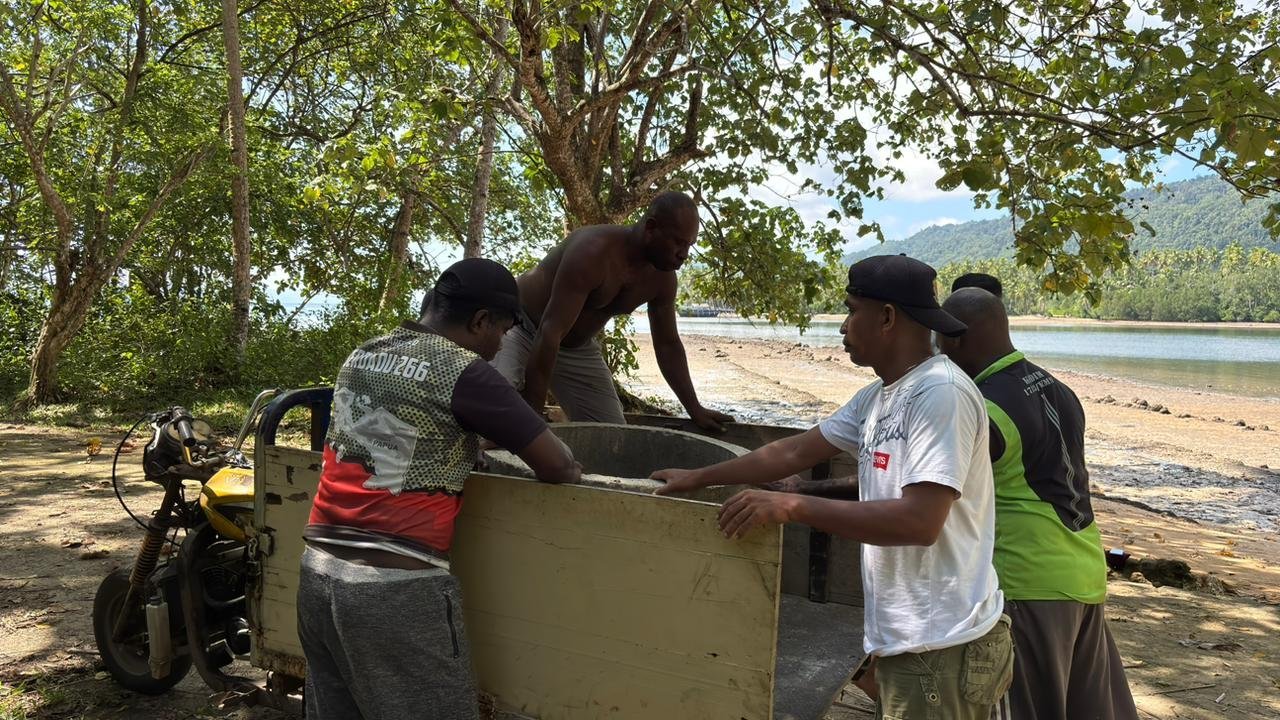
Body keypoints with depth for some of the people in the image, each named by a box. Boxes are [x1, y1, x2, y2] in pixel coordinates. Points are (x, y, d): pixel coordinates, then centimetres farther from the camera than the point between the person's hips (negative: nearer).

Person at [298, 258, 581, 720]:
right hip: (398, 586, -7)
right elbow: (558, 467, -7)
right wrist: (566, 472, 15)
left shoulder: (361, 357, 11)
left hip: (318, 571, 7)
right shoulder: (464, 371, -10)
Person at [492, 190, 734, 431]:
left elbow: (668, 344, 3)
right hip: (521, 330, -7)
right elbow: (550, 333, -37)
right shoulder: (593, 251, -35)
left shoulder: (662, 278, -12)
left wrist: (695, 410, 1)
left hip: (578, 348, 7)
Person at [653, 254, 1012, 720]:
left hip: (941, 646, -8)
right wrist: (700, 478, 17)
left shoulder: (941, 394, -19)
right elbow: (794, 452, 15)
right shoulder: (876, 398, 10)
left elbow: (920, 521, -27)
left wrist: (792, 506, -26)